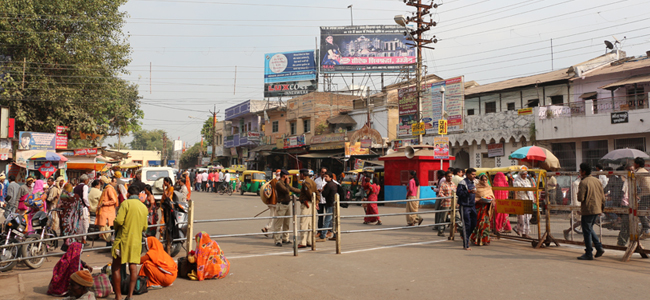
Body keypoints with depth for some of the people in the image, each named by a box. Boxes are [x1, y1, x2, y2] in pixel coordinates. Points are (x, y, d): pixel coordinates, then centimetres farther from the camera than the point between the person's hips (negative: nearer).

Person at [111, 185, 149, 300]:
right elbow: (144, 227, 14)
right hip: (136, 241, 5)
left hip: (123, 239, -5)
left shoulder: (126, 203, -8)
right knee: (133, 268, 9)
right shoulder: (144, 207, 9)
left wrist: (115, 223, 4)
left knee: (116, 267, 5)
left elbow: (119, 221, -17)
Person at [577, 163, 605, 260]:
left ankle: (589, 253, 4)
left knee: (586, 231, 1)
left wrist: (578, 192, 1)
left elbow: (580, 198, -20)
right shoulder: (597, 181, 9)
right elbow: (603, 197, 13)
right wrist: (601, 208, 23)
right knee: (590, 229, 21)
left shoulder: (583, 182, -15)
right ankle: (599, 247, 12)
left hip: (588, 210, -8)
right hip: (597, 209, 8)